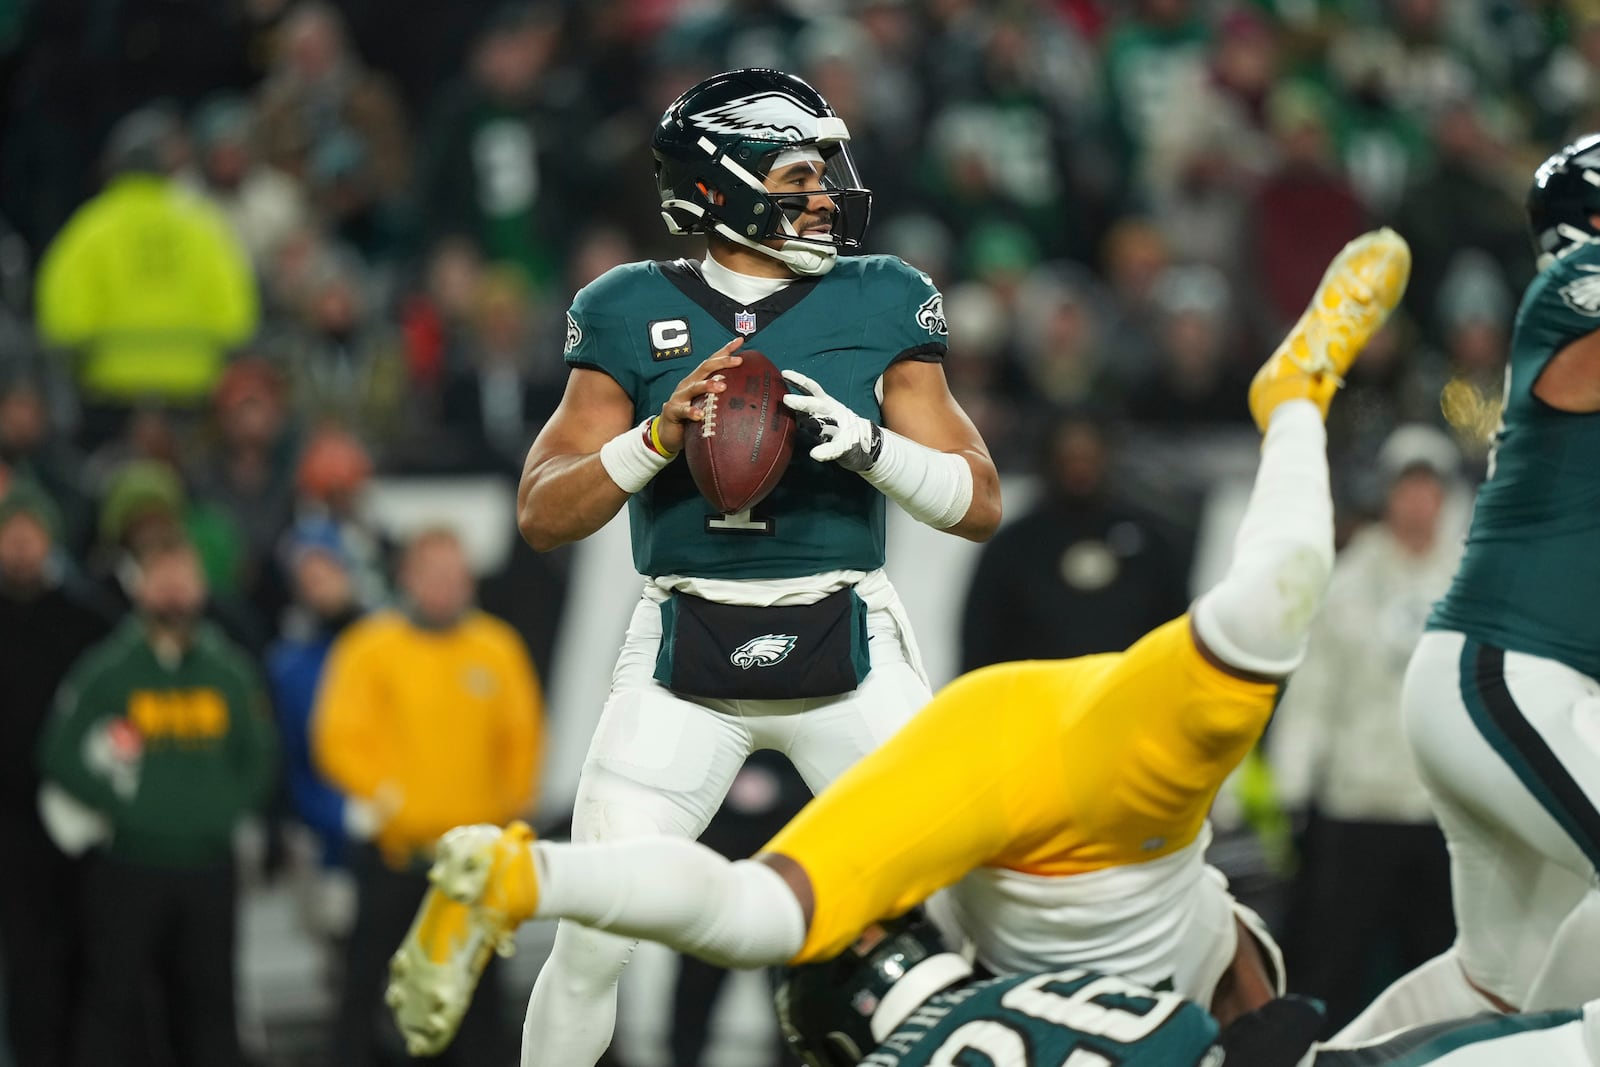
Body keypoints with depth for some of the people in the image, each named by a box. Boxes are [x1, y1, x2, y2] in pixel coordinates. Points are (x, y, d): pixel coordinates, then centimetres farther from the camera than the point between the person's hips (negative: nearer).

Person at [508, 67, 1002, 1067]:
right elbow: (543, 515, 1)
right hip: (684, 651, -1)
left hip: (850, 648, 1)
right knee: (594, 941, -5)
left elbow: (982, 504, 2)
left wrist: (867, 441, -16)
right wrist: (661, 435, -15)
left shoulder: (880, 304, 4)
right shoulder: (634, 312, 3)